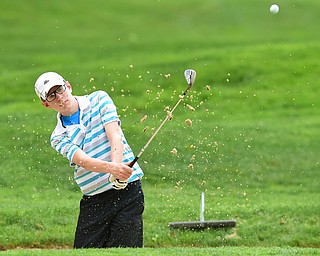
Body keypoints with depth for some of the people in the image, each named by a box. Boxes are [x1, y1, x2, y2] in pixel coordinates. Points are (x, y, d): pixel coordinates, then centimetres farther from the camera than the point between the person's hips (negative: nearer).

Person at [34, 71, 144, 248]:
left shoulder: (99, 99, 5)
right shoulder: (58, 138, 5)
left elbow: (115, 136, -8)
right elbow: (83, 160, -14)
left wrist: (117, 168, -26)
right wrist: (112, 168, -35)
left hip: (127, 189, -2)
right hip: (93, 200, 2)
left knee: (125, 250, -13)